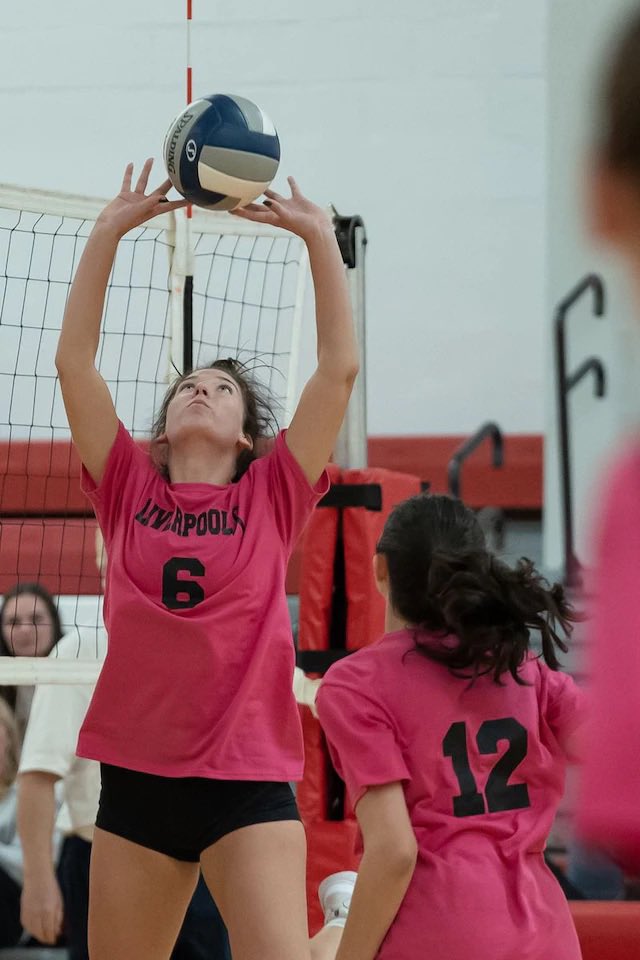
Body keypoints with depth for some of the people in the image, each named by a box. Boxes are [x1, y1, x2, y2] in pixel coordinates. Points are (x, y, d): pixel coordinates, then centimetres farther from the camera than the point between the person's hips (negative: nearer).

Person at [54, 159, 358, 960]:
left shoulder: (272, 496, 6)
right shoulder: (128, 491, 9)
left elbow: (339, 367, 0)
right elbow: (74, 358, 4)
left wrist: (318, 235, 0)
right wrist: (111, 229, 3)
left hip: (248, 778, -2)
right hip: (137, 774, 2)